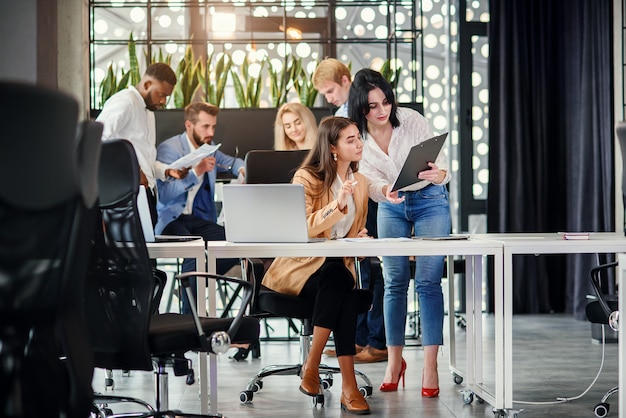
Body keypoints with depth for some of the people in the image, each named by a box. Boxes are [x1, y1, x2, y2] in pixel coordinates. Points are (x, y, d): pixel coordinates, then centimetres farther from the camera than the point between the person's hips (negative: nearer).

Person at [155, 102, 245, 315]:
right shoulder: (169, 149, -7)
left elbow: (231, 162, 36)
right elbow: (165, 193, -18)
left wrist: (242, 169, 12)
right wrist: (195, 172, -26)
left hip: (200, 220, 7)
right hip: (171, 219, -7)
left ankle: (194, 285, 0)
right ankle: (189, 314, -25)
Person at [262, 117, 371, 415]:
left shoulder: (359, 181, 12)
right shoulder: (307, 178, -7)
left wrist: (359, 241, -4)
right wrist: (338, 205, -31)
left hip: (337, 267, 5)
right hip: (300, 266, -5)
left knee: (342, 283, -33)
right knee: (339, 279, -36)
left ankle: (312, 368, -28)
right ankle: (348, 386, -34)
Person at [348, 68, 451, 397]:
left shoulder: (412, 121, -19)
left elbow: (441, 164, -20)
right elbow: (371, 182, -16)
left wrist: (439, 174, -44)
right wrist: (386, 193, -39)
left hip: (429, 201, -3)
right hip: (391, 206, 3)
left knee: (428, 281, -10)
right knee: (394, 282, 3)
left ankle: (430, 366, -10)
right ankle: (394, 360, 13)